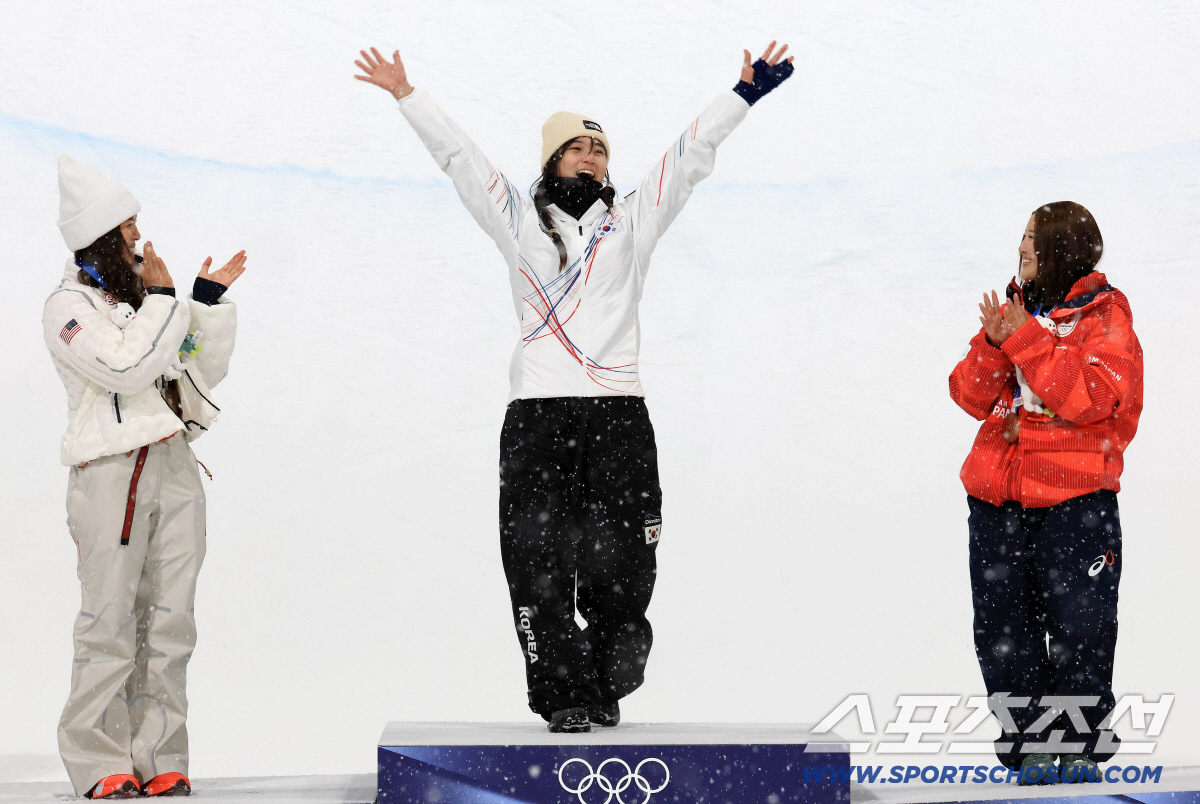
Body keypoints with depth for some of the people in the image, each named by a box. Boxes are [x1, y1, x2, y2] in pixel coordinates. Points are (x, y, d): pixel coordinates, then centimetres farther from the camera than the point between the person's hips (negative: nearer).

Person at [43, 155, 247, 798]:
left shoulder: (143, 295, 20)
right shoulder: (68, 307, -1)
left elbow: (205, 371, 20)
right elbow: (128, 368, -15)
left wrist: (209, 300, 10)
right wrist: (162, 299, -6)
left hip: (174, 467, 6)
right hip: (111, 475, -6)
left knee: (170, 619, 3)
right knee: (111, 619, -7)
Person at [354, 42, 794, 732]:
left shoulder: (632, 222, 17)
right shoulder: (519, 221, 16)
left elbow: (692, 155, 17)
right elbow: (458, 155, 17)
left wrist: (745, 94, 15)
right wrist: (406, 94, 17)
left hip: (620, 414, 0)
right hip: (537, 415, 0)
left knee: (621, 571, -3)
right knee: (538, 565, -5)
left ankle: (604, 689, 14)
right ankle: (563, 695, 4)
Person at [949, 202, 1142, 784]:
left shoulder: (1104, 315, -2)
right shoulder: (1015, 311, 13)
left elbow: (1094, 396, -18)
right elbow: (972, 397, 7)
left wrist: (1026, 342, -19)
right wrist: (993, 345, -11)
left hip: (1074, 497, -5)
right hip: (998, 495, 5)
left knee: (1080, 628, -2)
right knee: (1003, 630, 6)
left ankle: (1078, 743, 12)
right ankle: (1027, 742, 16)